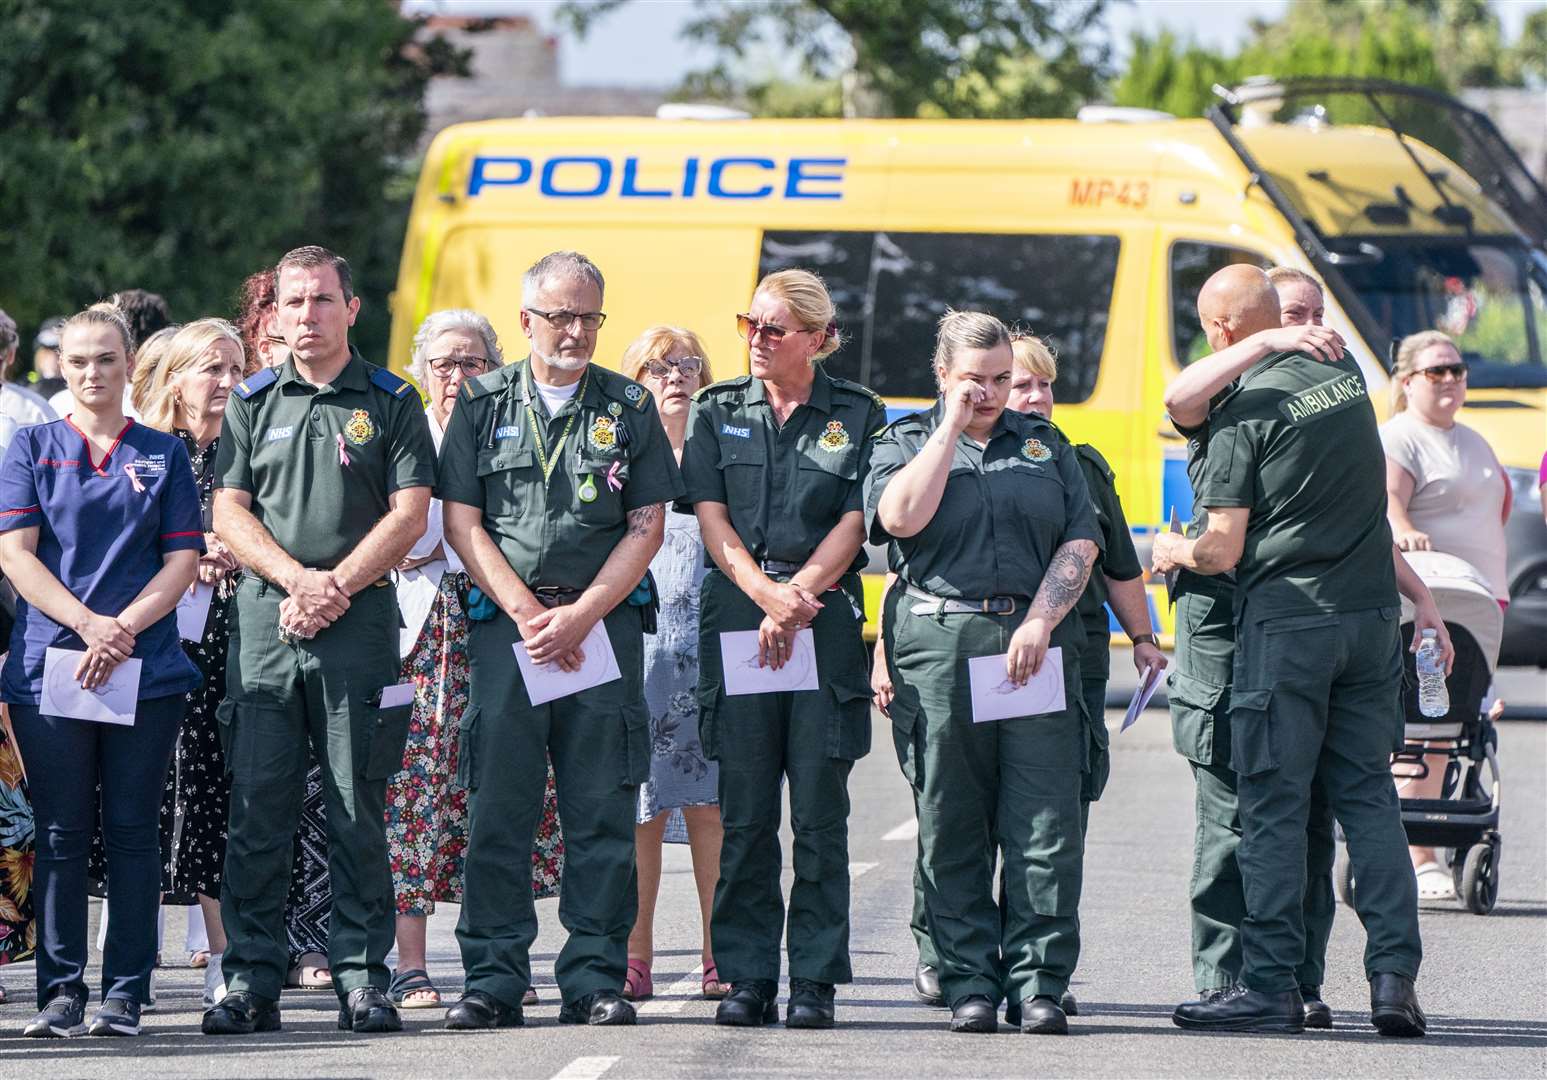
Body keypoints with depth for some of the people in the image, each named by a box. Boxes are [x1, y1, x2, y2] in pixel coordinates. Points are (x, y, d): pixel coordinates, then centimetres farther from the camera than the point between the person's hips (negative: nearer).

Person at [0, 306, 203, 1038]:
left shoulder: (162, 455, 11)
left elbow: (183, 560, 5)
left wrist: (124, 628, -10)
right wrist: (88, 624, -12)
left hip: (145, 669, 0)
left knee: (133, 832, 0)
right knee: (60, 833, 0)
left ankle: (125, 992, 4)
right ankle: (60, 991, 3)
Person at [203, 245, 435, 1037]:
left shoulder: (390, 403, 7)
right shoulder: (253, 404, 13)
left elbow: (410, 515, 0)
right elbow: (230, 512, 6)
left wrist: (338, 586, -11)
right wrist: (296, 578, -10)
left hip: (359, 623, -2)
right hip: (263, 623, 2)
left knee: (358, 812, 0)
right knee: (257, 809, -1)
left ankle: (361, 977, 3)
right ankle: (251, 980, 2)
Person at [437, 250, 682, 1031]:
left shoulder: (629, 409, 8)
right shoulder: (484, 404, 8)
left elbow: (646, 528, 4)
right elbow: (461, 522, 3)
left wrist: (582, 614, -8)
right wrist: (526, 611, -7)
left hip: (605, 628, 0)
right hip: (505, 625, 0)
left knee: (602, 816, 0)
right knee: (497, 812, -2)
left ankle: (594, 979, 3)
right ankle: (492, 981, 2)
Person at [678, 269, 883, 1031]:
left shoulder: (857, 416, 6)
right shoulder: (718, 412, 11)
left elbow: (854, 524, -1)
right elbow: (711, 518, 3)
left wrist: (797, 602, -11)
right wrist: (767, 594, -11)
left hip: (825, 620, -1)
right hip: (736, 618, 1)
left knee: (820, 812, -3)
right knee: (745, 813, 0)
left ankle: (815, 982, 0)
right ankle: (747, 979, 4)